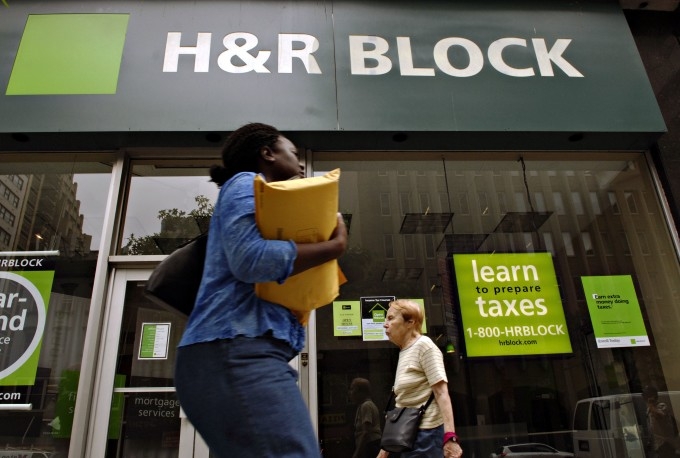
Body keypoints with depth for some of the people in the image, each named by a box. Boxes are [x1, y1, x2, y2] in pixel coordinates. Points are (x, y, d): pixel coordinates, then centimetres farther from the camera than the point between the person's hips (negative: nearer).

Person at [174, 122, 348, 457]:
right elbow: (250, 258, -16)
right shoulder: (246, 183, 4)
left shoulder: (261, 197, 31)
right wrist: (335, 245, -6)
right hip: (237, 353, -10)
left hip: (240, 357, 10)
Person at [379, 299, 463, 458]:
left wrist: (450, 436, -25)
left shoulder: (423, 345, -8)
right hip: (410, 434, 8)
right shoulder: (404, 352, 16)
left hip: (426, 432, -8)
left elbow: (441, 393, -16)